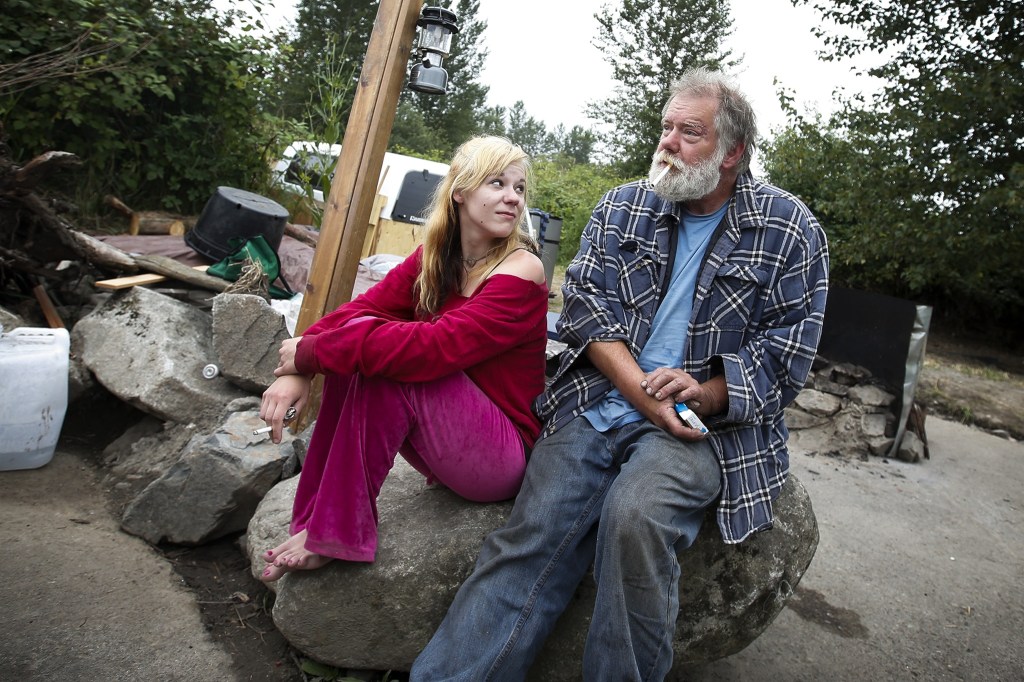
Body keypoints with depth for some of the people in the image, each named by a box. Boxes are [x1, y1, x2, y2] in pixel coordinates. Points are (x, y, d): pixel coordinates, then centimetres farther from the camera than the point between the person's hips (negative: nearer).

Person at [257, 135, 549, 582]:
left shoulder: (521, 271, -19)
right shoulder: (434, 258, 3)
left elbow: (432, 347, -30)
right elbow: (359, 309, -5)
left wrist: (311, 352, -23)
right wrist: (296, 370, -24)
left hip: (504, 457, -6)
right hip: (443, 445, 7)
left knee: (383, 362, -25)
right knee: (356, 339, -12)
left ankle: (335, 533, -13)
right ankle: (319, 517, -7)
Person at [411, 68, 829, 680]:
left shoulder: (790, 230, 4)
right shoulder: (622, 208, 13)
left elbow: (785, 355, 1)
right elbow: (585, 306, 4)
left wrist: (705, 393, -16)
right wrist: (640, 391, -11)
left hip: (707, 420, -2)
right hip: (600, 404, 3)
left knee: (634, 514, -32)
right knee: (535, 530, -18)